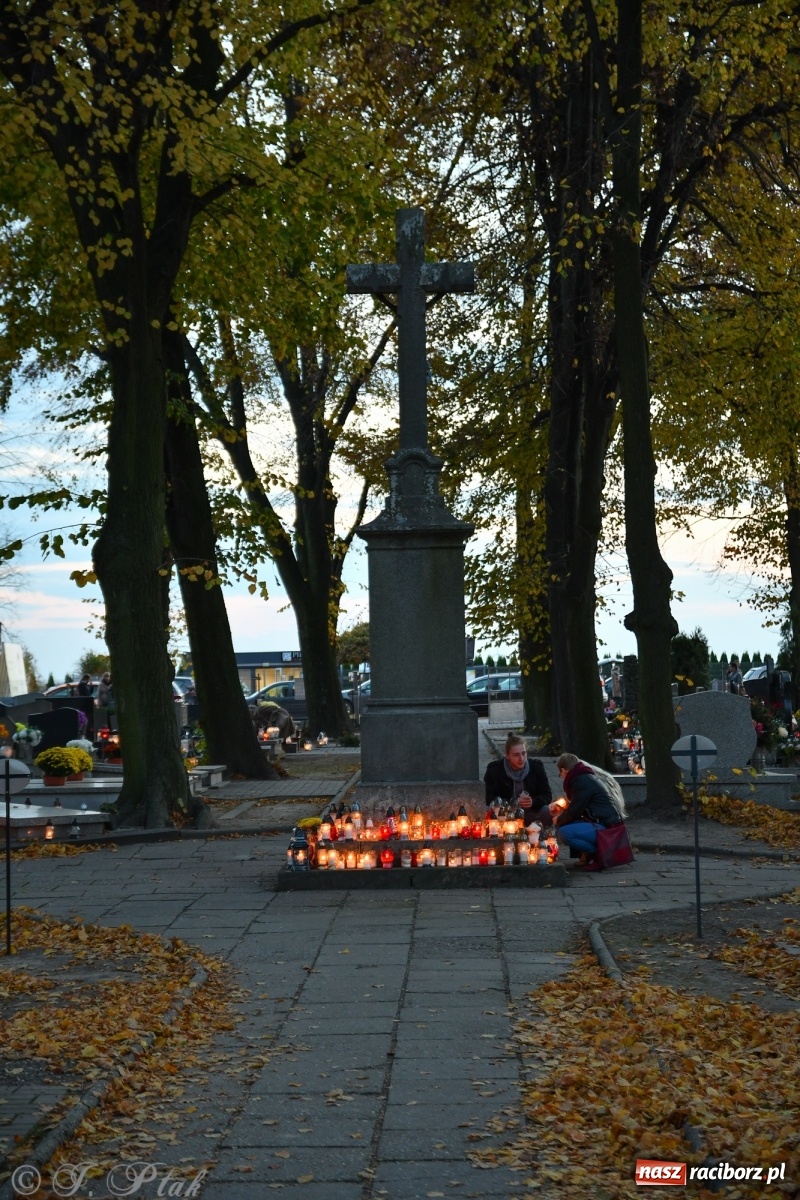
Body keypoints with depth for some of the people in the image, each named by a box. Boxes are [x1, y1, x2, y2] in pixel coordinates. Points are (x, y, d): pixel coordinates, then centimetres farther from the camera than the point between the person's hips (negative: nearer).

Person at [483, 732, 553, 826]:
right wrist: (514, 803, -26)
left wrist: (533, 802, -23)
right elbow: (488, 798, -11)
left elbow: (547, 795, 1)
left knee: (549, 813, -26)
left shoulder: (536, 766, 0)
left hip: (530, 812, 2)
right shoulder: (494, 769, -7)